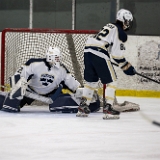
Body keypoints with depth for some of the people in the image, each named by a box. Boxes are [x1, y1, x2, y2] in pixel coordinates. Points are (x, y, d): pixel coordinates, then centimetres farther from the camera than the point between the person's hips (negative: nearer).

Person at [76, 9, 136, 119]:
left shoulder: (110, 26, 24)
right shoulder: (121, 33, -3)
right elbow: (117, 54, -7)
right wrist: (126, 67, 3)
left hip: (88, 50, 8)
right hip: (99, 55, -8)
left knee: (91, 80, 20)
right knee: (111, 81, 3)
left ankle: (83, 107, 21)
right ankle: (108, 108, -4)